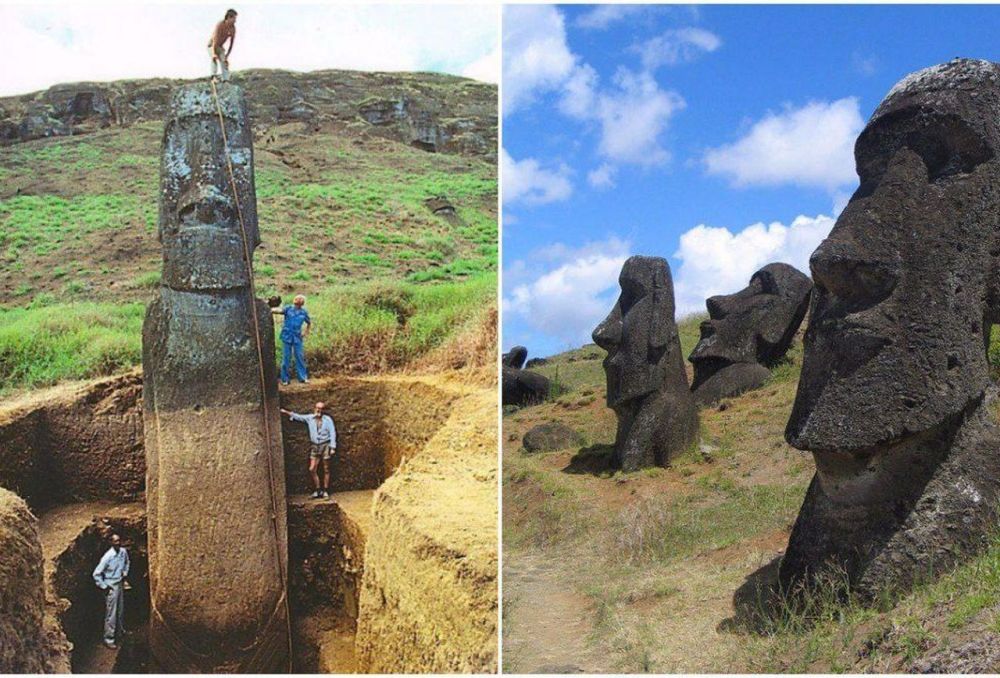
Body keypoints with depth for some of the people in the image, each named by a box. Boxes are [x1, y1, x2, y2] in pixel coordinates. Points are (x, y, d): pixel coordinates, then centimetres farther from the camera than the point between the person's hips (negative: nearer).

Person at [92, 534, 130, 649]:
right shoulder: (108, 556, -24)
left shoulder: (123, 552, -5)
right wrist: (104, 586, -16)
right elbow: (96, 573, -21)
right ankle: (108, 639, 8)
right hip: (111, 587, -7)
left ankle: (119, 631, 38)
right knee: (111, 614, -2)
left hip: (120, 584, 7)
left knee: (120, 611, 20)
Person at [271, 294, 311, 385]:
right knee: (286, 357, 2)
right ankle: (285, 379, 9)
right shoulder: (288, 309, 0)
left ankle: (303, 377, 12)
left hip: (297, 337, 2)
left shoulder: (304, 312, 6)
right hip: (287, 336, -2)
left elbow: (309, 323, 20)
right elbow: (280, 311, -20)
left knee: (300, 357, 4)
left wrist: (305, 333, 10)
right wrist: (272, 310, -39)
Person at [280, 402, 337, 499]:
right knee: (312, 469, -3)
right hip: (315, 446, 4)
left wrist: (333, 447, -11)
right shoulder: (309, 418, 6)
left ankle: (325, 491, 7)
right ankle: (318, 490, 8)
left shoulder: (327, 419, -3)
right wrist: (287, 413, -7)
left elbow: (332, 433, -5)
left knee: (326, 469, 1)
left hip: (325, 445, -4)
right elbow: (298, 417, 8)